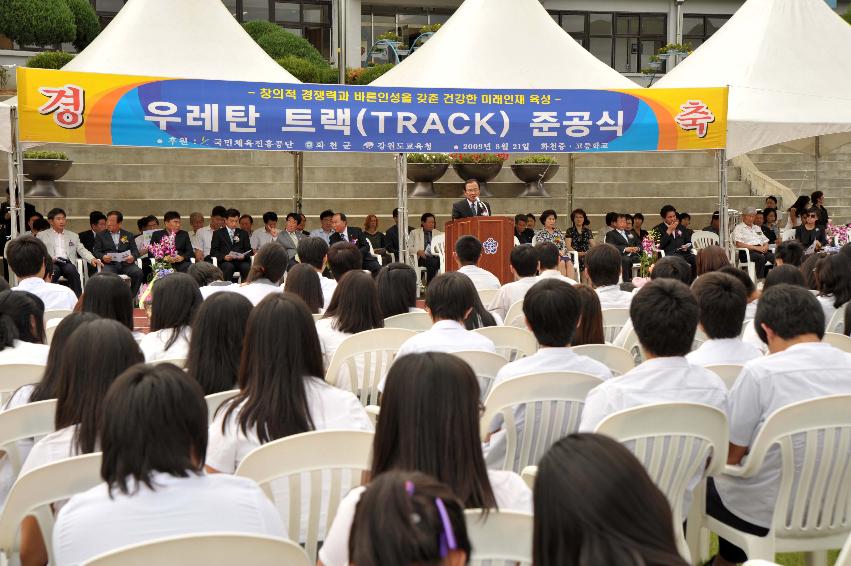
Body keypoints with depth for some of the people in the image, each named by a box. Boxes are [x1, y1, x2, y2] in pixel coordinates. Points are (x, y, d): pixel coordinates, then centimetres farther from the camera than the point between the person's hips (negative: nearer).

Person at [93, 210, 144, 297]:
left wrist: (133, 257, -10)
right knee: (107, 275, -36)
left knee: (138, 272, -29)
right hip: (109, 264, -1)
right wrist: (103, 257, -14)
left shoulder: (128, 235, 22)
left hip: (125, 263, 2)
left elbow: (135, 251, 14)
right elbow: (96, 252, 10)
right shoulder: (101, 235, 18)